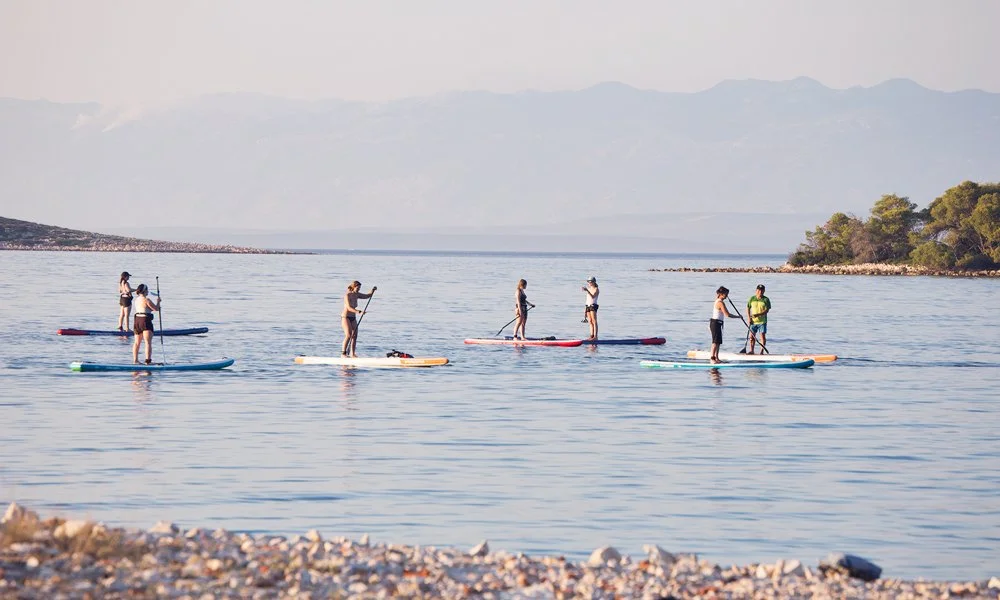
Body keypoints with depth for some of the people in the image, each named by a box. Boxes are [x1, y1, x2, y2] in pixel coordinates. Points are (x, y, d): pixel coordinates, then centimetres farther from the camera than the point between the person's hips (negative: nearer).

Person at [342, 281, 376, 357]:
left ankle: (352, 354, 8)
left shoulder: (356, 295, 6)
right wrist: (359, 312, -38)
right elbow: (349, 308, -27)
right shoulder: (347, 295, -16)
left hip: (353, 318, 8)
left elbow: (367, 296, 20)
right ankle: (343, 353, -14)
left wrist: (373, 290, 2)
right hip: (345, 317, -8)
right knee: (348, 335, -18)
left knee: (354, 336, 3)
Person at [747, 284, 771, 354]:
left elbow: (767, 310, -12)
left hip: (762, 321, -3)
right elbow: (748, 309, 10)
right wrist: (749, 318, -2)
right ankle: (751, 351, 14)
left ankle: (762, 351, 0)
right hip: (753, 321, 3)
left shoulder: (766, 300, -4)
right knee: (752, 336, 5)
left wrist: (758, 314, -24)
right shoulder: (752, 299, 5)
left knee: (763, 336, -5)